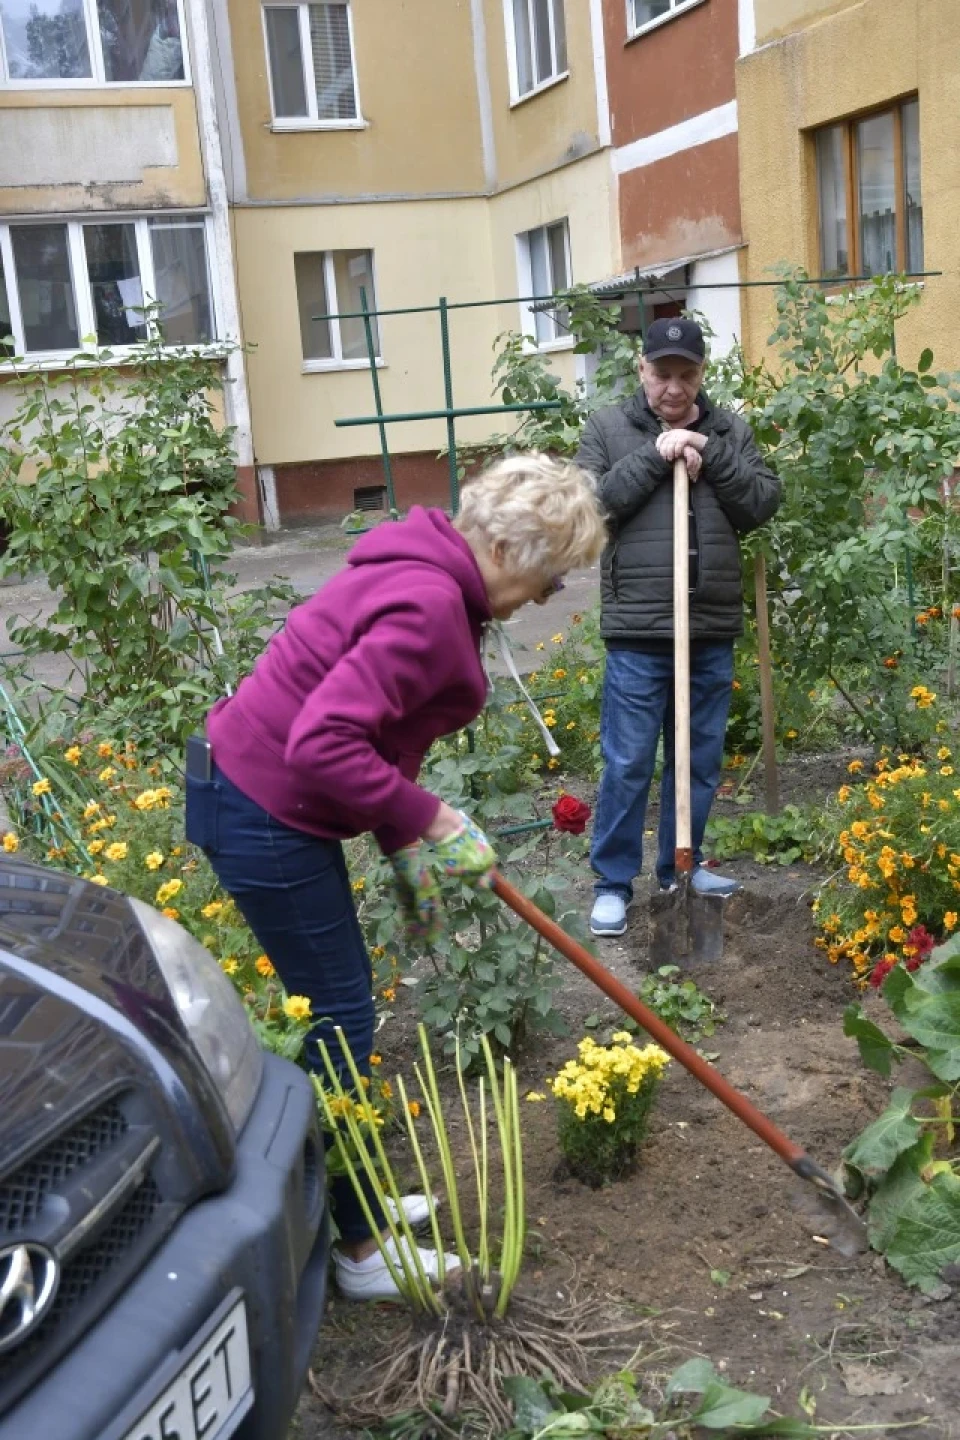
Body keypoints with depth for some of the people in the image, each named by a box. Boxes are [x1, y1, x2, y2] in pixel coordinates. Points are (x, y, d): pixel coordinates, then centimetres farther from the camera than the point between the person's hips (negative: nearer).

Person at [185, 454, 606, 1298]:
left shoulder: (431, 580, 8)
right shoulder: (430, 604, -24)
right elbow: (322, 744, -31)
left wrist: (406, 846, 13)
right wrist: (427, 819, -21)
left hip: (258, 799, 10)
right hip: (266, 819, -10)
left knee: (340, 1003, 19)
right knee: (340, 1018, 1)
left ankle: (354, 1200, 36)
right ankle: (364, 1252, 18)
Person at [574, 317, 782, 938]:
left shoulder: (729, 429, 9)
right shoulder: (608, 427, 2)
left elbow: (766, 502, 1)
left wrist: (710, 455, -12)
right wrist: (653, 456, -15)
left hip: (713, 631, 4)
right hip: (637, 632, -3)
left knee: (701, 760, 14)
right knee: (628, 765, 2)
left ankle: (681, 865, 31)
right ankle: (614, 882, 14)